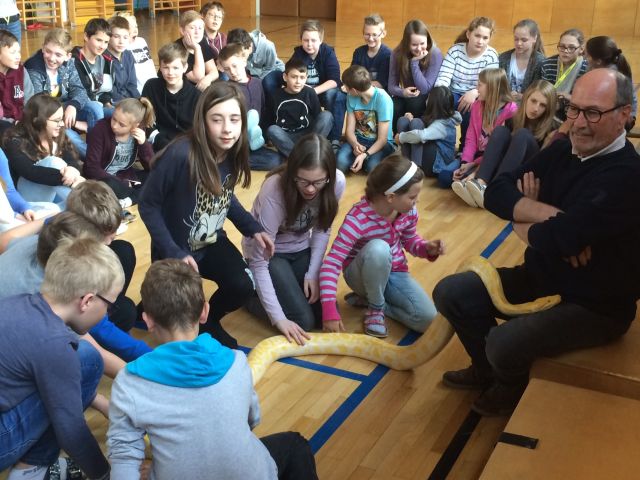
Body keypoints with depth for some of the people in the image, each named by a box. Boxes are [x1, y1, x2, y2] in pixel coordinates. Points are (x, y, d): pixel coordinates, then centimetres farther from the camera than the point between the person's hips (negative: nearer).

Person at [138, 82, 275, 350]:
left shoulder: (233, 153, -12)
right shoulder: (180, 155, -31)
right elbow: (148, 205, -20)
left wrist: (252, 228, -5)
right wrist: (173, 252, -24)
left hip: (212, 243, 5)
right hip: (175, 248, -4)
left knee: (242, 287, -15)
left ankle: (208, 321, 17)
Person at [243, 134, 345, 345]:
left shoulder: (337, 182, -23)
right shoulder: (274, 191, -35)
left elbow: (322, 229, -3)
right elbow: (260, 261, -31)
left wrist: (313, 273, -12)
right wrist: (278, 317, -34)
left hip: (301, 249, 5)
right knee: (303, 320, -14)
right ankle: (251, 292, 12)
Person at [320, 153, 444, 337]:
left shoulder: (408, 212, -14)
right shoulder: (358, 219, -31)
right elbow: (331, 263, -31)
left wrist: (427, 247, -17)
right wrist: (330, 311, -39)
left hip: (394, 272, 5)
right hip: (361, 273, -5)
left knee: (429, 319, -19)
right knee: (378, 248, -40)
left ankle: (368, 298, 2)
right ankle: (376, 306, -13)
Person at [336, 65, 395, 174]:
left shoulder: (383, 99, -20)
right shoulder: (352, 98, -4)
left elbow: (382, 139, -18)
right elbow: (350, 130, -4)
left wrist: (365, 155, -33)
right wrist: (355, 144, -27)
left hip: (380, 143, -3)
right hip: (359, 140, 3)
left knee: (372, 166, -36)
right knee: (340, 162, -29)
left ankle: (365, 159, -2)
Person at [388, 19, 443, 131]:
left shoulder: (435, 54, -19)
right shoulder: (397, 53, -11)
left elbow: (424, 89, -21)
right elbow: (391, 86, -9)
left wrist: (415, 62, -27)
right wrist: (402, 92, -32)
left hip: (427, 98, -2)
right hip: (405, 96, 2)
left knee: (415, 102, -35)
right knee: (393, 109, -29)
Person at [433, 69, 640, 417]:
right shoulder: (563, 150, -1)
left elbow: (555, 239, -36)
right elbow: (496, 192, -7)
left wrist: (522, 222, -13)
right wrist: (546, 213, -25)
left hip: (594, 305, -8)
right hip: (540, 277, 8)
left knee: (504, 344, -28)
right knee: (449, 294, 2)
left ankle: (513, 388, 11)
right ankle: (487, 369, 28)